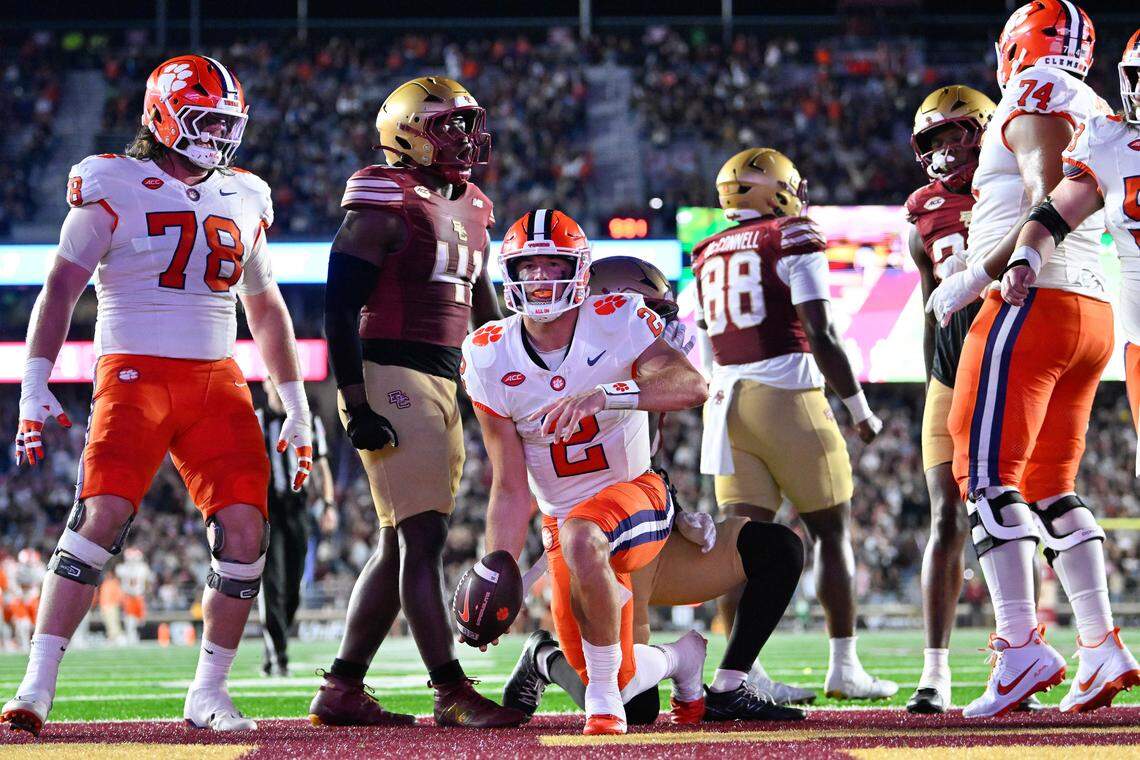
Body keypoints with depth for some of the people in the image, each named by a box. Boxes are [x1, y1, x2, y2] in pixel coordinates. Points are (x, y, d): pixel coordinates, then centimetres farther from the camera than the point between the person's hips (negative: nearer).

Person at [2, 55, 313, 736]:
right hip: (135, 373, -5)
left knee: (246, 528, -9)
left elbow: (266, 309, 25)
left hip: (218, 381, 5)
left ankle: (209, 694, 5)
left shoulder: (242, 199, 15)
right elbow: (60, 290, -3)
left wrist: (297, 408, 23)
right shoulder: (113, 188, -1)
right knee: (102, 516, -19)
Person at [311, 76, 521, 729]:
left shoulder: (471, 210, 16)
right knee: (424, 537, -11)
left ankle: (343, 689, 15)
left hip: (443, 382, 9)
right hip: (390, 381, -9)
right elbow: (341, 308, -13)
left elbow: (486, 311, 25)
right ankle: (453, 694, -12)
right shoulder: (384, 206, -10)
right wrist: (356, 404, -19)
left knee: (402, 544, 10)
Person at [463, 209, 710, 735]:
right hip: (563, 517, 4)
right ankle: (681, 659, 37)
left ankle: (603, 696, -23)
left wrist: (607, 394, -47)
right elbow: (511, 489, -5)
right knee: (622, 682, 1)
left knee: (582, 540, -40)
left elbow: (692, 385, -33)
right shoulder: (490, 359, -8)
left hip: (633, 493, -4)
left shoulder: (617, 322, -14)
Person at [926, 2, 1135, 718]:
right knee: (1053, 489, 13)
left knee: (988, 474, -11)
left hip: (1033, 305, -9)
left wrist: (979, 276, -16)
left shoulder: (1036, 100, -5)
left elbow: (1052, 205, -17)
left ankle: (1022, 645, -20)